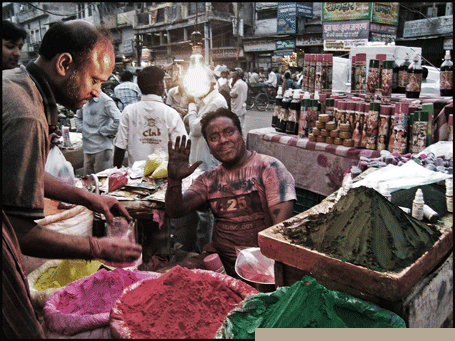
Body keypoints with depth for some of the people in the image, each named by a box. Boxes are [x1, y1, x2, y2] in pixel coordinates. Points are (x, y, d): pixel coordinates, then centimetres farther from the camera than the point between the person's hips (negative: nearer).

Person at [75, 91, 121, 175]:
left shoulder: (106, 101, -13)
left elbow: (119, 121, -23)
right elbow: (78, 117, 30)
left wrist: (102, 131, -15)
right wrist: (81, 128, 11)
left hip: (102, 149, -7)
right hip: (87, 149, 7)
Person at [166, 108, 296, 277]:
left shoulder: (269, 168, -3)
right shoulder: (209, 179, 12)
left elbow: (281, 230, -9)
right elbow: (176, 210, 2)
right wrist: (174, 180, -17)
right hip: (217, 259, 5)